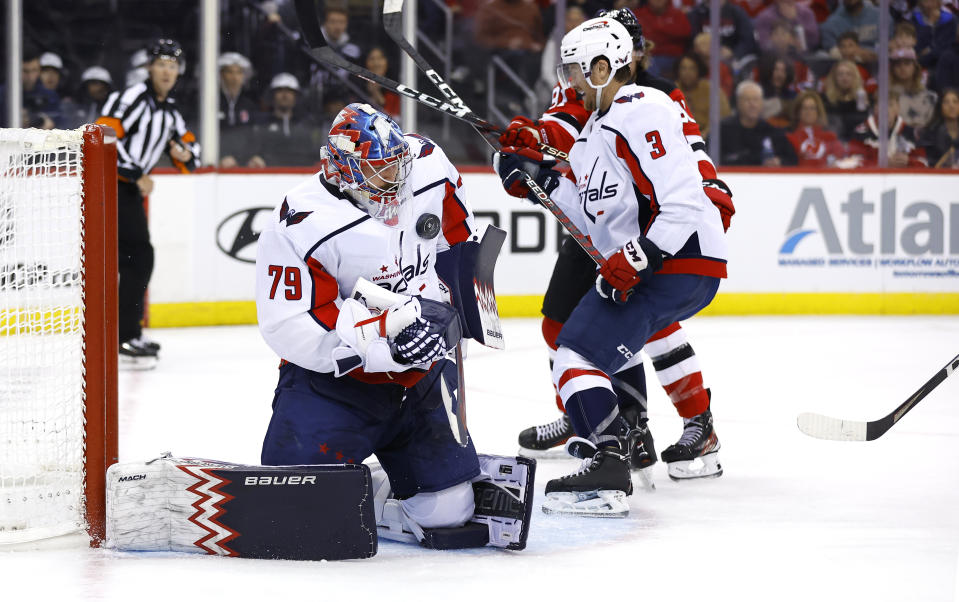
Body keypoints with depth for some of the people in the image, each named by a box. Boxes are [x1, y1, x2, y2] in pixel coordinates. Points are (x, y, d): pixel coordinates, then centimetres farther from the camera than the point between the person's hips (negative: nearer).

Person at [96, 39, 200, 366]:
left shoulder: (170, 110, 16)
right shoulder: (133, 98, -13)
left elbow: (190, 154, 21)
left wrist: (186, 153, -4)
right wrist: (136, 174, -21)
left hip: (129, 190, 10)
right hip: (110, 183, -10)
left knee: (136, 260, 14)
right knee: (137, 256, -16)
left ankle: (127, 333, 25)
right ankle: (126, 339, -18)